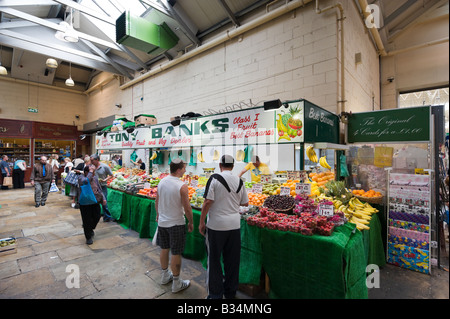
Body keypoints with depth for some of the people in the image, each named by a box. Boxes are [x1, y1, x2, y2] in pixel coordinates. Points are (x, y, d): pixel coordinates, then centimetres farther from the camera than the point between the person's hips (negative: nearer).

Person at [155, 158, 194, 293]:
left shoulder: (161, 182, -2)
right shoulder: (182, 186, -21)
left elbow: (156, 203, 8)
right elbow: (187, 208, -18)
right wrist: (191, 222, -3)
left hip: (162, 222, 6)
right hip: (176, 224, -6)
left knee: (164, 249, 20)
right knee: (176, 254, 7)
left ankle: (165, 276, 40)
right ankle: (176, 284, 24)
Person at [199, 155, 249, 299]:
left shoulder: (215, 178, -12)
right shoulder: (239, 181, 2)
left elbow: (208, 202, -15)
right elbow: (245, 203, 9)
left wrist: (201, 222, -5)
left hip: (216, 225, -4)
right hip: (234, 225, 4)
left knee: (214, 260, 12)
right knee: (232, 260, 17)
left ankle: (216, 294, 24)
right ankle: (230, 292, 34)